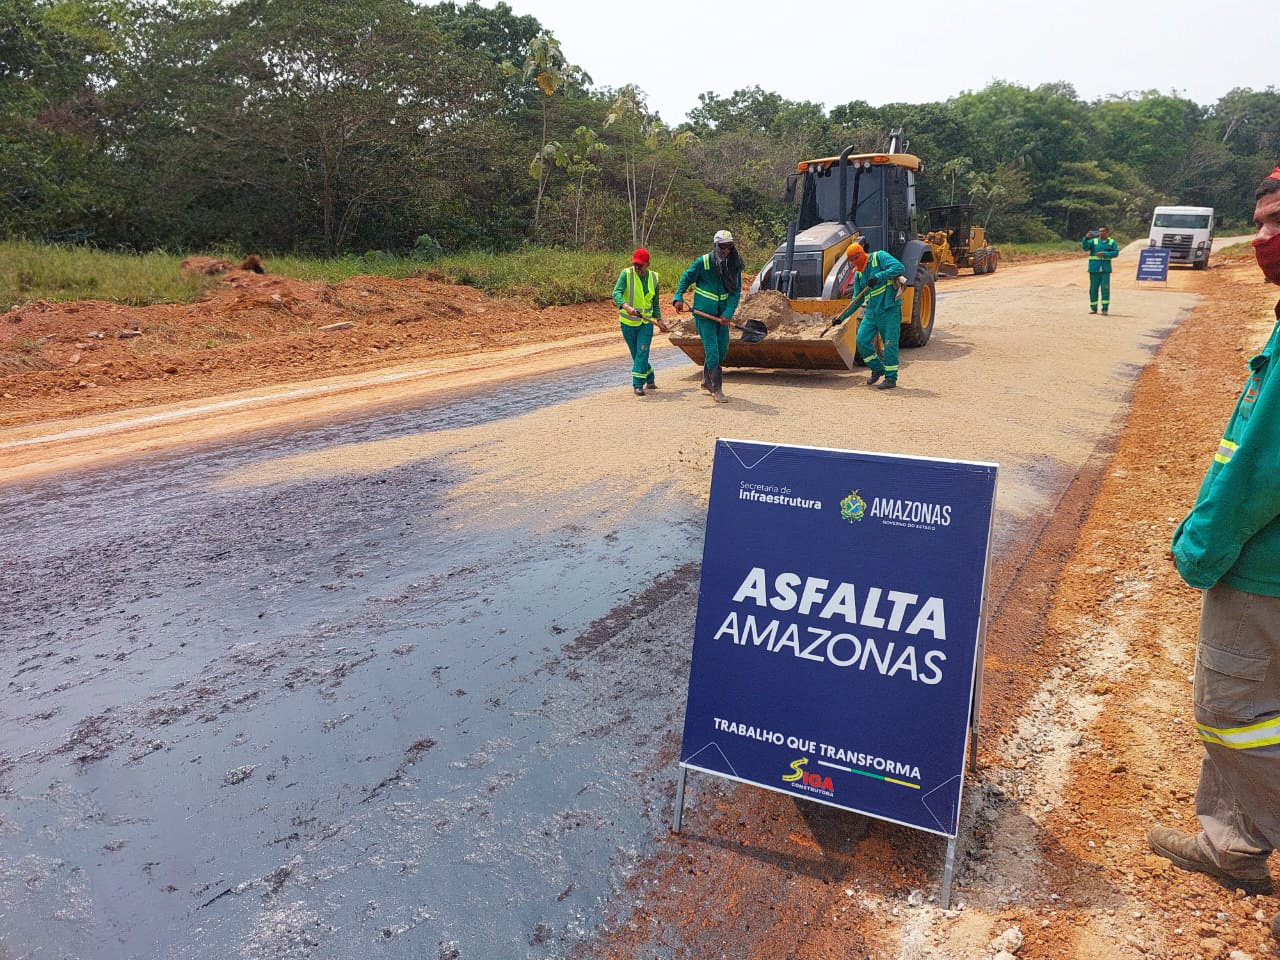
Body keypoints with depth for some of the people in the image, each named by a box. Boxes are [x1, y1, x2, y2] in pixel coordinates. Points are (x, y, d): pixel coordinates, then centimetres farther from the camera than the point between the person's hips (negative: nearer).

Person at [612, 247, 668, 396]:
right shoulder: (626, 274, -10)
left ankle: (638, 384, -6)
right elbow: (616, 293, -25)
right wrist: (626, 307, -41)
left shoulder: (653, 277, 3)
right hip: (628, 322, -1)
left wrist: (659, 319, 9)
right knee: (636, 354, 9)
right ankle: (649, 378, 28)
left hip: (646, 322, 1)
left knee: (642, 353, -11)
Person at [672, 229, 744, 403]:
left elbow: (736, 291, -2)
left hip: (722, 315, 5)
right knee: (712, 351, -9)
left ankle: (707, 381, 36)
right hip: (704, 314, -5)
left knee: (722, 351, 14)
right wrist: (678, 298, -11)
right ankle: (717, 390, -3)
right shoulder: (703, 262, -11)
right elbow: (686, 278, 1)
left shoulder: (734, 265, -1)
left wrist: (728, 314, -14)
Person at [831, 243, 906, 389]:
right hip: (871, 312, 7)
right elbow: (857, 299, 19)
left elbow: (898, 267, -20)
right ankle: (877, 369, 18)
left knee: (890, 344, -4)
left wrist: (878, 277, -26)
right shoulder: (858, 274, 14)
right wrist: (842, 317, 16)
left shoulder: (879, 257, -4)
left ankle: (891, 378, 6)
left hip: (889, 310, -7)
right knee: (862, 341, -2)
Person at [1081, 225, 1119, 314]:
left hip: (1105, 269, -1)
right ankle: (1093, 308, 16)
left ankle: (1105, 309, -5)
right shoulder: (1093, 241, 7)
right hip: (1094, 268, 1)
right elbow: (1084, 247, -8)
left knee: (1105, 288, -7)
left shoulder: (1112, 242, 7)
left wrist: (1104, 254, -14)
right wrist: (1086, 238, -24)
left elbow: (1116, 253, -2)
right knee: (1093, 288, 4)